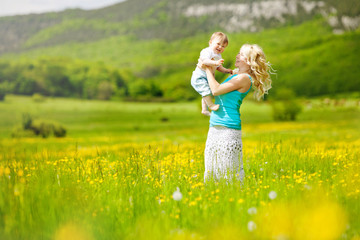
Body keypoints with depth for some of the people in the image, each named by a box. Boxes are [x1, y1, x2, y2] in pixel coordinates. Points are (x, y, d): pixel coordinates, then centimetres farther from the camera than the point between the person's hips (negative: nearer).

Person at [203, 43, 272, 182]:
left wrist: (209, 70, -2)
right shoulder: (235, 76, 17)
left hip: (228, 128, -9)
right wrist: (212, 71, 15)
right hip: (215, 126, 9)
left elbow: (216, 90, -14)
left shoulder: (244, 78, -11)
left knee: (228, 168, -6)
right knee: (212, 166, 10)